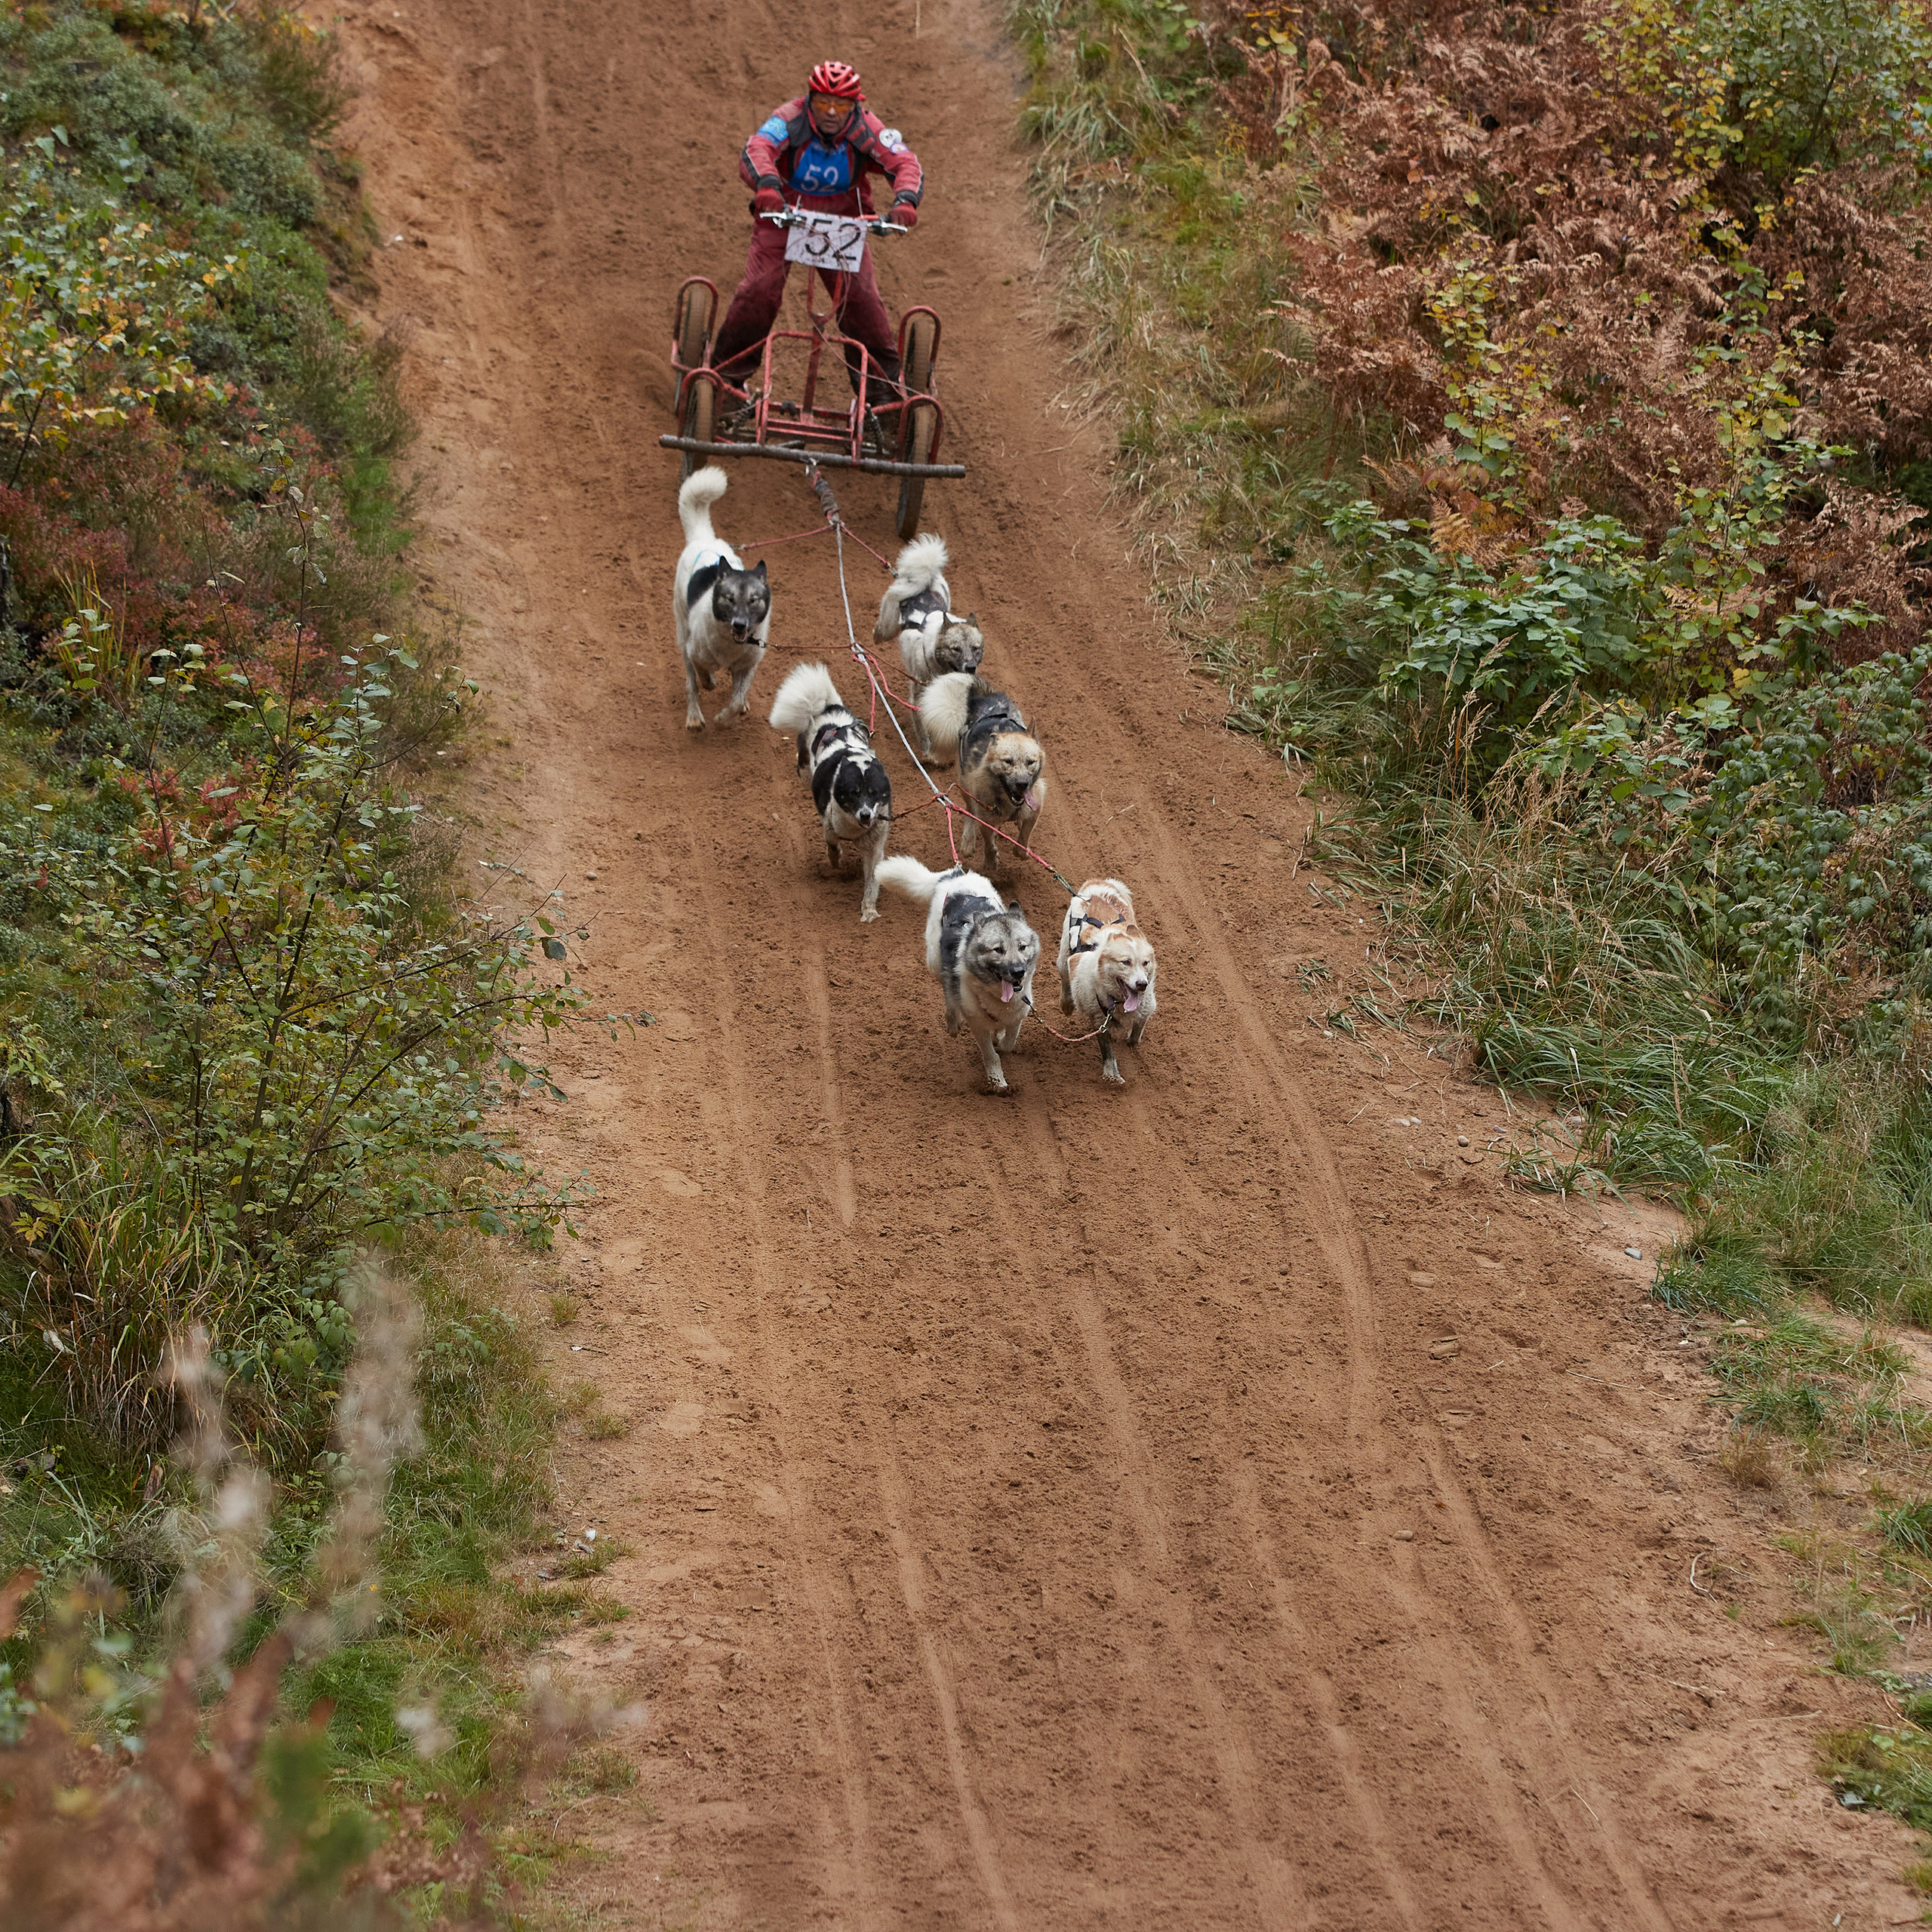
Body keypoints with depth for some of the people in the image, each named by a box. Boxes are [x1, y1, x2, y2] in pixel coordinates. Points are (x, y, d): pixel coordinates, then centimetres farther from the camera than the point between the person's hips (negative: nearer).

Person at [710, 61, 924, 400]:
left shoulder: (867, 129, -19)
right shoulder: (790, 119, -23)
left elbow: (907, 165, -27)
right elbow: (756, 150, -39)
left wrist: (905, 201, -50)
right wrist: (766, 184, -62)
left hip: (843, 224, 1)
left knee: (860, 295, -12)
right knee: (761, 289, -17)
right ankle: (727, 369, 2)